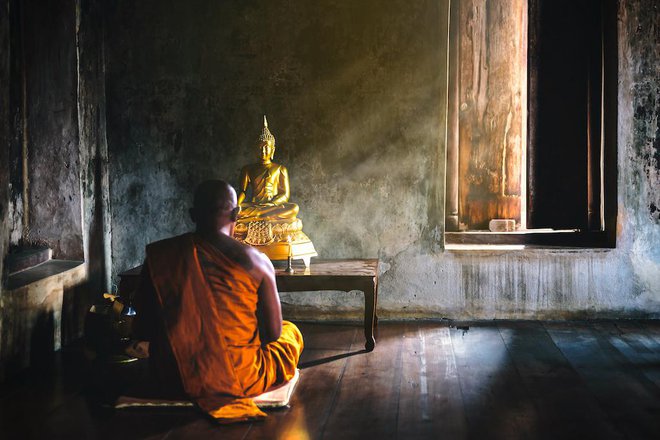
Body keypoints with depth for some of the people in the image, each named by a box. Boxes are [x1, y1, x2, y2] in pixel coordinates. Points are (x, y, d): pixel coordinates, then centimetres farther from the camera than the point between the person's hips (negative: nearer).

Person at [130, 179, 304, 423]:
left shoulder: (159, 256, -5)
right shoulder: (257, 262, -10)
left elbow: (142, 332, 1)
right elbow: (272, 333, -2)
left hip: (175, 381, 4)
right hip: (240, 381, -3)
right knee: (291, 331, 25)